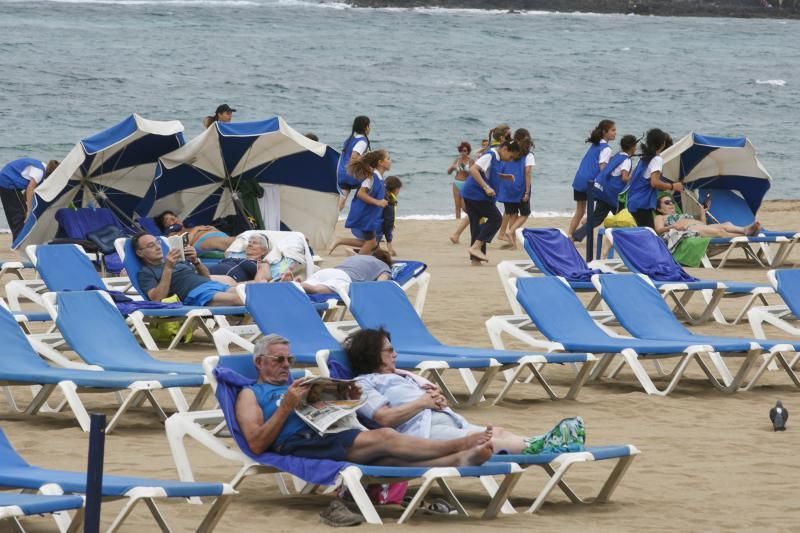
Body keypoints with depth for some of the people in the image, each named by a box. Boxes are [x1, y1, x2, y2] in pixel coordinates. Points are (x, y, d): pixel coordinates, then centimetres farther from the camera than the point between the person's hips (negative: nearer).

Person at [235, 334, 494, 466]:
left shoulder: (298, 387, 35)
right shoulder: (251, 394, 15)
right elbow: (256, 444, -3)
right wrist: (287, 406, -10)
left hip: (328, 438, 6)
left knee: (386, 456, -24)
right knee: (384, 437, -23)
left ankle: (458, 459, -47)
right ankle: (459, 445, -31)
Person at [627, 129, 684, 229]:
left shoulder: (644, 158, 16)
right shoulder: (657, 160, -10)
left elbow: (632, 178, 25)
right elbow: (655, 182, -20)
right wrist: (672, 186, -8)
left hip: (633, 202, 9)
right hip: (643, 205, -9)